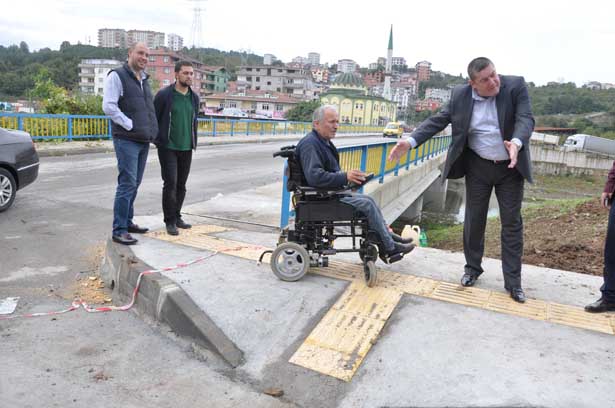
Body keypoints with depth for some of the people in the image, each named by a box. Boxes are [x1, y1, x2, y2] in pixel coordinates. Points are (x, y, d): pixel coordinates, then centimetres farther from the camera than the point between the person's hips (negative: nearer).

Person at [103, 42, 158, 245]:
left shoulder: (144, 80, 19)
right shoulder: (117, 76, -5)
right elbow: (109, 106, -15)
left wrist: (152, 129, 12)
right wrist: (130, 125, -16)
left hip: (144, 141, 8)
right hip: (127, 140, -8)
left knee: (135, 184, 12)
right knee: (127, 184, -11)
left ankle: (128, 222, 23)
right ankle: (119, 230, -6)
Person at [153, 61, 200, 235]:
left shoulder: (194, 97, 8)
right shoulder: (164, 95, -8)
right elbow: (153, 118, -2)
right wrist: (157, 140, -3)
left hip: (186, 149, 5)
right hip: (168, 148, -5)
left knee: (181, 185, 9)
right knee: (170, 183, -7)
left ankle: (177, 216, 21)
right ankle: (170, 221, 3)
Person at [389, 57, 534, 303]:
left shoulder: (516, 86, -10)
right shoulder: (460, 95, -5)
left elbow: (525, 118, -20)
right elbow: (438, 120, -5)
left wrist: (517, 142, -41)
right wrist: (410, 141, -18)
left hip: (510, 167, -1)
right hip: (477, 166, 1)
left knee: (512, 223, 4)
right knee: (474, 220, 10)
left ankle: (513, 281, 14)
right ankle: (472, 268, 29)